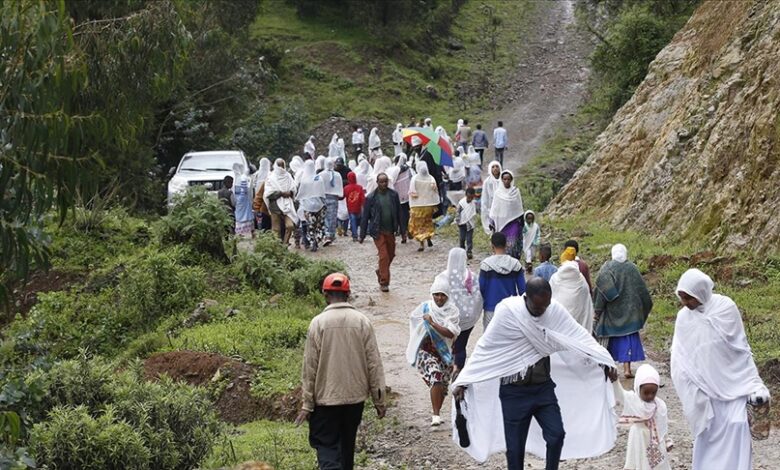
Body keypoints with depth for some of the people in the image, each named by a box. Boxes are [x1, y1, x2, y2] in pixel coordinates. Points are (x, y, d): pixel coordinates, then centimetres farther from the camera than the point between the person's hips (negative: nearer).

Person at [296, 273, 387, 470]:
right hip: (355, 396, 3)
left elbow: (309, 367, -9)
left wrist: (307, 404, -2)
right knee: (347, 445, 20)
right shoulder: (362, 322, -5)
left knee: (326, 446, 1)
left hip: (326, 397, -3)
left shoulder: (318, 323, -11)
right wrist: (379, 400, 6)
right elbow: (374, 364, -3)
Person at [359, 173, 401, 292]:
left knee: (391, 255, 13)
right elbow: (365, 217, -1)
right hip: (378, 231, -4)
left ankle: (380, 272, 38)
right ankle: (384, 282, -2)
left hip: (390, 230, 4)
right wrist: (362, 234, -1)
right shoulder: (371, 198, -6)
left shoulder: (393, 195, 2)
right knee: (384, 256, -9)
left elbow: (399, 212, 10)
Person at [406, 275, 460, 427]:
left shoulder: (452, 311, -8)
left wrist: (432, 323, -25)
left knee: (443, 386, 9)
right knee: (435, 376, -26)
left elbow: (451, 334, -20)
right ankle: (436, 415, -24)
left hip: (444, 352, 2)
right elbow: (413, 318, 16)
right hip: (426, 350, -2)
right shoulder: (425, 307, -5)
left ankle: (436, 414, 33)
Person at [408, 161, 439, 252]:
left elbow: (412, 193, -11)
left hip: (417, 205, -2)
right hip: (429, 204, 2)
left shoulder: (414, 179, -11)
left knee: (418, 224, 6)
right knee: (428, 222, 25)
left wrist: (411, 205, -1)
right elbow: (435, 192, -3)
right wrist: (435, 205, 7)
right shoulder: (431, 179, -5)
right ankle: (429, 238, 15)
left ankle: (422, 244, -2)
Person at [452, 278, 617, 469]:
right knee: (515, 445, 2)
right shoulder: (508, 312, -16)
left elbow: (579, 336, -5)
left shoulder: (555, 310, -6)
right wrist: (463, 381, -11)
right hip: (514, 391, -3)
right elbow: (485, 349, -10)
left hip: (543, 387, 3)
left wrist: (604, 360, -16)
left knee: (556, 434, -7)